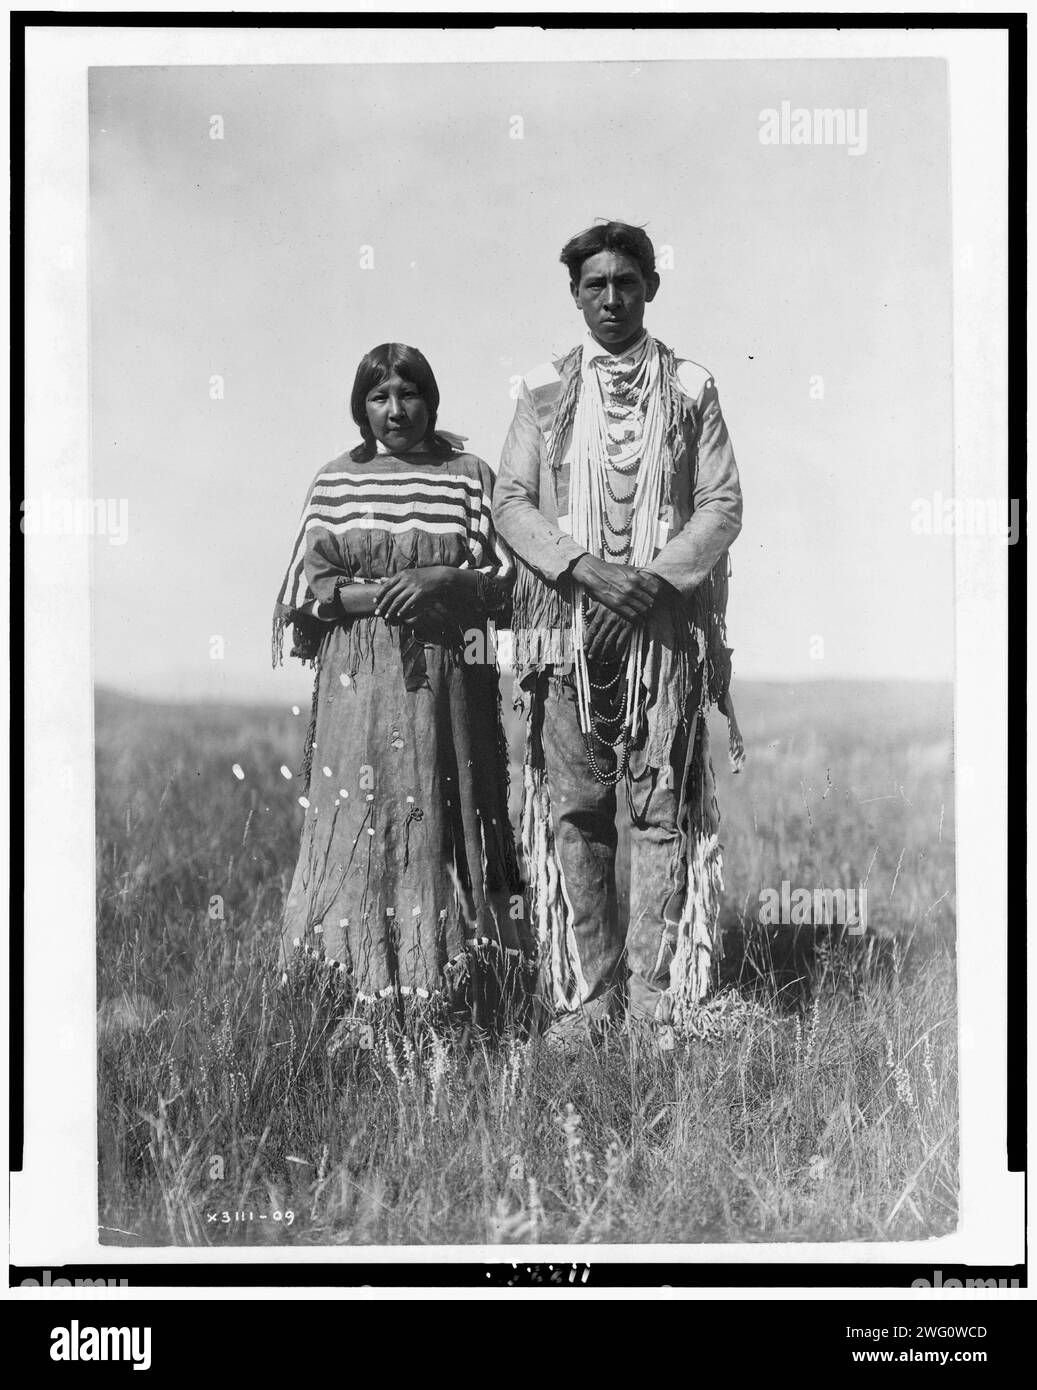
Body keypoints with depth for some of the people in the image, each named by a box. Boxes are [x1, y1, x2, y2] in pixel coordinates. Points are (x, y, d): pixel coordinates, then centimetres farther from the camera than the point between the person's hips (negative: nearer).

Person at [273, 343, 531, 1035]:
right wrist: (372, 597, -12)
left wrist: (444, 580, -14)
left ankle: (450, 995, 7)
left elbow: (504, 575, 4)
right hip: (357, 677, 1)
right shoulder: (335, 481, 9)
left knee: (443, 820, 0)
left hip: (447, 674, -1)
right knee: (359, 819, -2)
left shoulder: (469, 475, 6)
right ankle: (360, 996, 5)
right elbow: (307, 586, 5)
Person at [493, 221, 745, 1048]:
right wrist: (585, 566, -10)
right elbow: (509, 502, 5)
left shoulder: (691, 389, 8)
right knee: (575, 813, 1)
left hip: (666, 628, -1)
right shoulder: (544, 391, 11)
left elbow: (723, 505, 3)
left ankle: (655, 988, 4)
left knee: (663, 809, -3)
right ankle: (585, 992, 7)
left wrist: (654, 578, -11)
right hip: (567, 627, 1)